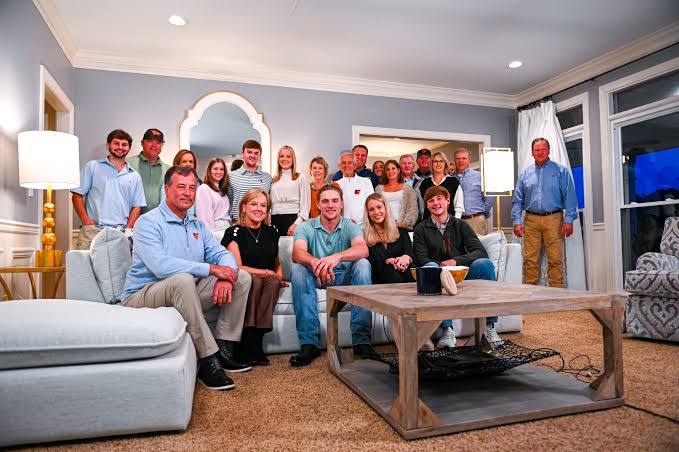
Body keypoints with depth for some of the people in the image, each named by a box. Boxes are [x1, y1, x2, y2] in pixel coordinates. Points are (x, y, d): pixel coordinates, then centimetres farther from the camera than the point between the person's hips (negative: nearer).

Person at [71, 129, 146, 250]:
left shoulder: (135, 176, 17)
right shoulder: (92, 167, 11)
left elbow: (136, 206, 15)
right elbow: (77, 195, 8)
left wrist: (128, 229, 2)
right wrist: (86, 220, -3)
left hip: (120, 233, 1)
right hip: (92, 230, -1)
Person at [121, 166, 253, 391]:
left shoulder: (197, 226, 13)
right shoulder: (149, 222, -11)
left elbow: (222, 254, 5)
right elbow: (160, 266, -27)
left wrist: (225, 277, -19)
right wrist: (211, 269, -26)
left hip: (185, 295, 7)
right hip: (141, 297, -7)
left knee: (241, 277, -4)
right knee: (182, 279, -39)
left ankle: (223, 348, -7)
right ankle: (208, 361, -31)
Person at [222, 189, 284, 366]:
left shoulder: (271, 232, 14)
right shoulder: (234, 232, -1)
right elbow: (238, 267, -9)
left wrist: (279, 276, 3)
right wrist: (267, 272, -10)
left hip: (268, 281, 4)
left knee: (274, 282, -31)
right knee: (254, 280, -36)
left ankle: (257, 335, -29)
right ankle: (249, 340, -30)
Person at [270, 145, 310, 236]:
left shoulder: (300, 177, 6)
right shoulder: (273, 180, 17)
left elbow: (305, 204, -1)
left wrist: (296, 224, -11)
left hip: (293, 218, -3)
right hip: (275, 220, 3)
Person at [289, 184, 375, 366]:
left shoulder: (350, 227, -1)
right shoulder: (306, 227, 0)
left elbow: (363, 249, -23)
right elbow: (297, 253, -21)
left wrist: (337, 257, -44)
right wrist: (315, 262, -45)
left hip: (344, 277, 0)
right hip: (315, 277, 0)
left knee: (363, 264, -28)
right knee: (298, 268, -29)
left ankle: (362, 341, -28)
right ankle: (309, 344, -30)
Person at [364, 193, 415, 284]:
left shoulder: (401, 232, 18)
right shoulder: (364, 237, 9)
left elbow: (410, 254, 2)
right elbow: (370, 266, 0)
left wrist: (406, 258, -23)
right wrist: (388, 261, -19)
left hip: (406, 280, 2)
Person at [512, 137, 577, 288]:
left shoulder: (561, 170, 6)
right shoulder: (525, 173, 13)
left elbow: (569, 196, 0)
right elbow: (517, 200, 10)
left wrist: (569, 219, -9)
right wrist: (517, 221, 0)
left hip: (553, 219, -2)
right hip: (531, 220, 2)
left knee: (555, 259, -3)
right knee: (530, 259, 2)